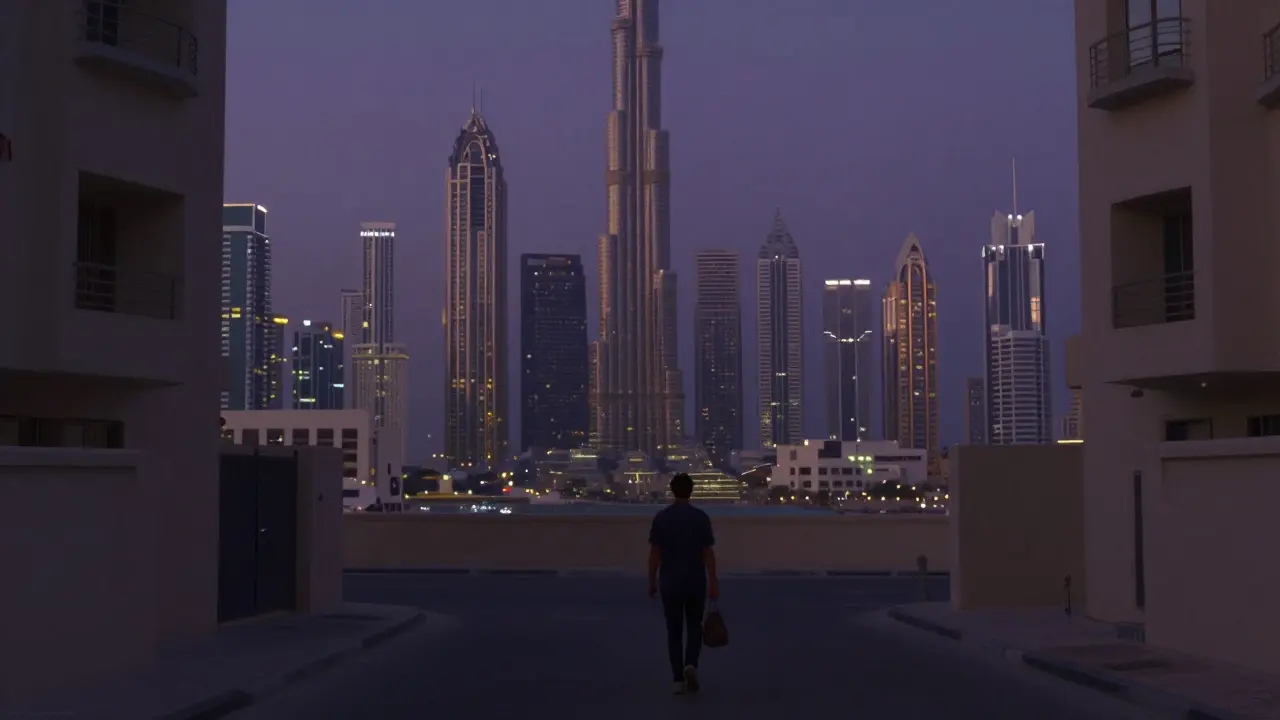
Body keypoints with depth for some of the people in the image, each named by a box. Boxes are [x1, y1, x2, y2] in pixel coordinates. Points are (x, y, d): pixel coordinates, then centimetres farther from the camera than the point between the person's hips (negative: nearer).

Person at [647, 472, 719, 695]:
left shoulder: (661, 517, -4)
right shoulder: (701, 517, -5)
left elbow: (654, 553, -3)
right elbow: (708, 553, -7)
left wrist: (652, 581, 6)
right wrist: (713, 582, -3)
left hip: (670, 583, 0)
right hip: (696, 582, 0)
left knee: (674, 631, 8)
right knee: (694, 627, 15)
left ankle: (678, 680, 5)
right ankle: (691, 664, -9)